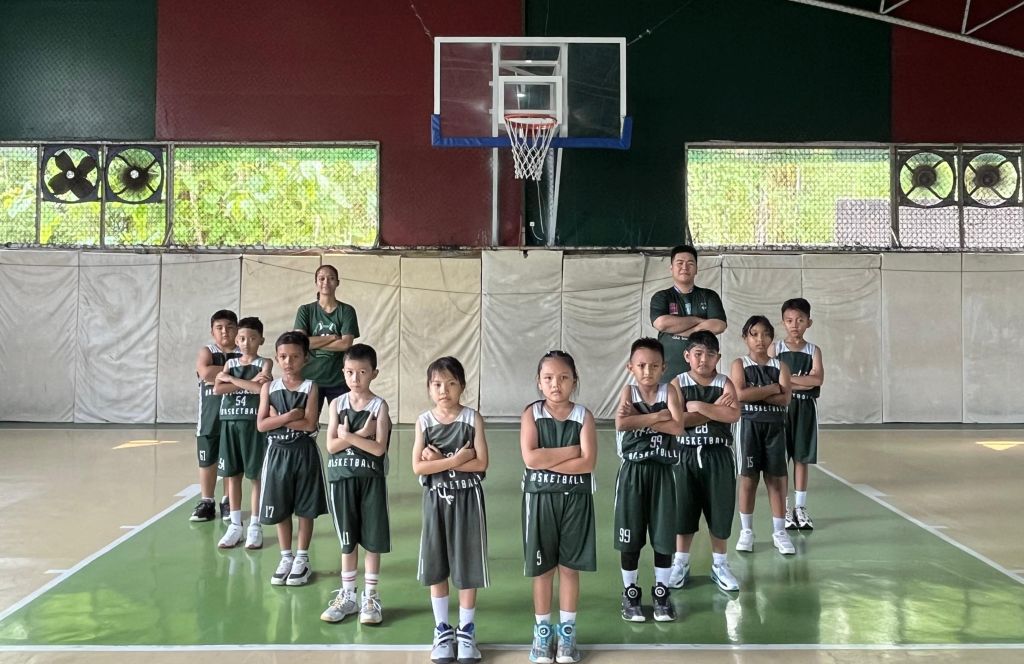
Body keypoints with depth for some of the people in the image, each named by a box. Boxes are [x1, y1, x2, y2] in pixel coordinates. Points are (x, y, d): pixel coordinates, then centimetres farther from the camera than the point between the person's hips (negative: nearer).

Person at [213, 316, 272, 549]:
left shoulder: (264, 363, 0)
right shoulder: (230, 363, 10)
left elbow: (260, 387, -19)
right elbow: (217, 389, -5)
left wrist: (231, 379, -9)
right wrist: (249, 382, -13)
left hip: (253, 423, -4)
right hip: (230, 422, 4)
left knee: (255, 476, 1)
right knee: (232, 475, 8)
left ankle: (255, 527, 8)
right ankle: (235, 525, 16)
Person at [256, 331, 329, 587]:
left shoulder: (310, 387, -5)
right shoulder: (269, 387, 2)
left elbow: (309, 424, -16)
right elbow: (261, 424, -7)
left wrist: (277, 418, -13)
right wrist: (289, 416, -18)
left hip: (304, 453, -2)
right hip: (278, 453, 2)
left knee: (305, 508, 6)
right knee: (280, 509, 10)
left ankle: (302, 559, 18)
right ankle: (286, 558, 24)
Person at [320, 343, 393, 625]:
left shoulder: (379, 406, -5)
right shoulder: (337, 404, 2)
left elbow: (379, 448, -15)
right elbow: (332, 445, -7)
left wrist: (348, 436, -16)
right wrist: (361, 434, -16)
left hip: (371, 478, -2)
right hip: (341, 478, 2)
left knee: (372, 540, 5)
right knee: (347, 541, 12)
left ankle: (370, 597, 17)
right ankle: (347, 595, 23)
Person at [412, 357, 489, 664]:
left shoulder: (472, 418, -6)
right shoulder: (424, 421, -2)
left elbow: (481, 463, -14)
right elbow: (418, 467, -10)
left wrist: (439, 461, -16)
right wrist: (454, 460, -19)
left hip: (467, 500, -2)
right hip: (436, 500, 2)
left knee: (467, 567, 5)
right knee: (436, 568, 9)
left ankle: (466, 630, 19)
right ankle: (442, 630, 24)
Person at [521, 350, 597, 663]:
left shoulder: (583, 416, -2)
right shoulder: (531, 414, -3)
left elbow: (588, 463, -13)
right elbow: (530, 458, -17)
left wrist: (547, 461, -16)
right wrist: (571, 451, -15)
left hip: (575, 498, 0)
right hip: (540, 497, 0)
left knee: (570, 566, 8)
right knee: (542, 567, 9)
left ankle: (567, 631, 20)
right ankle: (542, 631, 22)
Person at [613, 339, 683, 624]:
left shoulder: (669, 391, 0)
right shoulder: (628, 392, -1)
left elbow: (677, 427, -16)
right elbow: (621, 423, -20)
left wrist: (638, 417, -15)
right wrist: (657, 416, -17)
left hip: (661, 472, 1)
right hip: (633, 472, 0)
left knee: (663, 536, 7)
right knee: (630, 538, 7)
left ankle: (661, 593, 23)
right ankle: (630, 593, 21)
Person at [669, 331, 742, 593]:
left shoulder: (724, 383, 0)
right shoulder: (678, 383, -2)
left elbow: (733, 415, -17)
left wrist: (698, 406, -18)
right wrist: (715, 409, -14)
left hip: (717, 456, 1)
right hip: (686, 455, 0)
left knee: (719, 511, 8)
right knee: (684, 511, 9)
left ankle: (719, 564, 23)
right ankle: (681, 563, 23)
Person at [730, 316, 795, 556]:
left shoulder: (780, 366, 5)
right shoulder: (740, 364, -1)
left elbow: (784, 399, -8)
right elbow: (740, 394, -17)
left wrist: (755, 393, -15)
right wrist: (772, 388, -12)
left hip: (775, 426, 2)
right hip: (750, 424, -2)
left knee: (776, 478, 5)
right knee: (748, 478, 4)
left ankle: (779, 531, 13)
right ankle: (746, 531, 15)